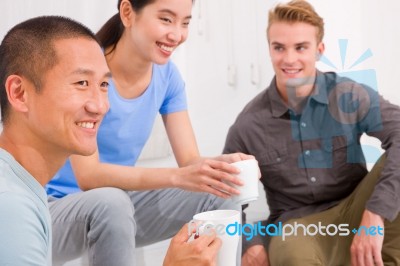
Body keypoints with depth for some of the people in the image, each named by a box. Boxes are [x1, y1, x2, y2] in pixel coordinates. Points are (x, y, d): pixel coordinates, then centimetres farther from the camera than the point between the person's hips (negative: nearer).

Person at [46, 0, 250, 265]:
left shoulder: (167, 74, -4)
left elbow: (190, 160, -7)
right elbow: (88, 175, -29)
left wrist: (223, 164, -30)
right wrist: (177, 177, -40)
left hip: (117, 203, 6)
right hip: (55, 207, -5)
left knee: (220, 196, -10)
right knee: (110, 202, -37)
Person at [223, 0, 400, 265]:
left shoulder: (350, 97, -7)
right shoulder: (248, 125, -6)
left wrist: (375, 214, -35)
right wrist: (251, 244, -16)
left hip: (355, 215, 3)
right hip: (298, 224, -2)